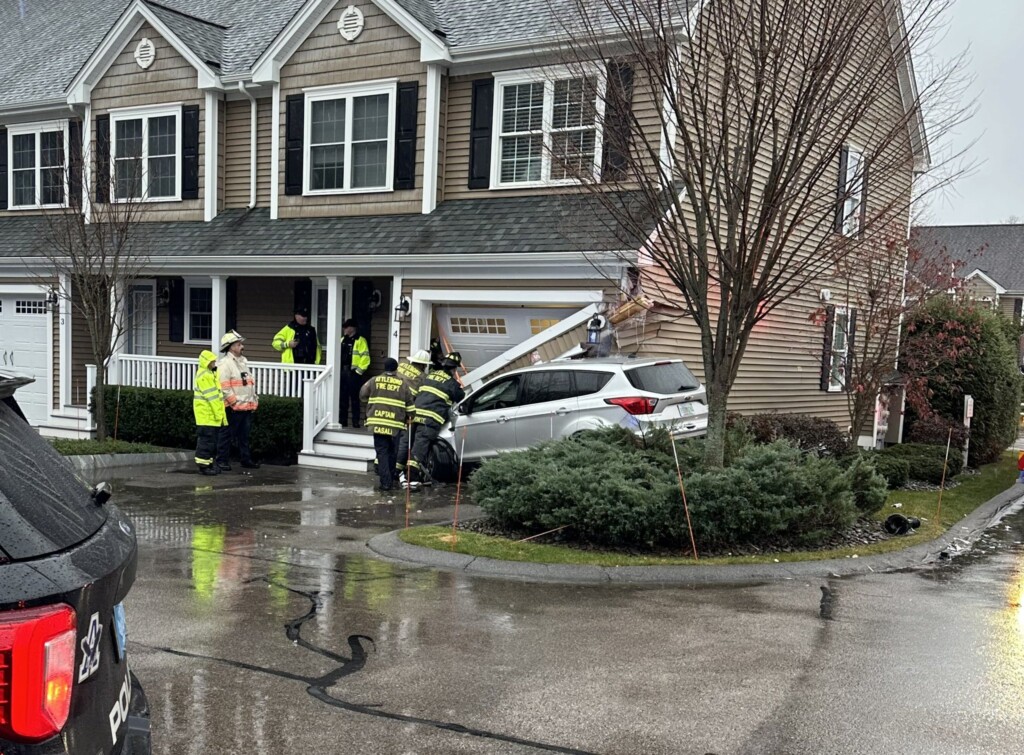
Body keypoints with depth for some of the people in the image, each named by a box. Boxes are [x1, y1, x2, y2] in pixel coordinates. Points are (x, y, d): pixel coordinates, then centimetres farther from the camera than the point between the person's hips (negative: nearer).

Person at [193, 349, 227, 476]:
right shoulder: (204, 376, -15)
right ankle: (203, 465, -2)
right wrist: (218, 413, -18)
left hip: (212, 415, 10)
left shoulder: (210, 374, 18)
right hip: (207, 415, -10)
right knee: (206, 440, -6)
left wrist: (220, 414, 20)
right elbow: (212, 397, -18)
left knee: (212, 440, 13)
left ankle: (209, 463, 20)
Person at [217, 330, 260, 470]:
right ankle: (222, 460, 8)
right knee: (227, 435, 0)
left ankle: (246, 460, 21)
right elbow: (224, 386, -18)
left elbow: (250, 383, 23)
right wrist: (234, 402, -18)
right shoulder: (225, 363, -11)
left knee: (244, 435, 14)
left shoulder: (243, 361, 18)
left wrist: (254, 400, 15)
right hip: (234, 408, -8)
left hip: (247, 406, 8)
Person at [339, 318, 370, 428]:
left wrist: (359, 371, -14)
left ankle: (355, 422, 1)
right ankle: (343, 421, 16)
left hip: (353, 373, -7)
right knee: (343, 398, 9)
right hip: (342, 372, 7)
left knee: (354, 398, -3)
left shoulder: (360, 340, -6)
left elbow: (365, 357, -12)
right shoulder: (342, 340, 16)